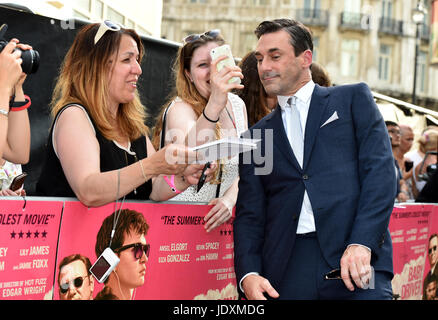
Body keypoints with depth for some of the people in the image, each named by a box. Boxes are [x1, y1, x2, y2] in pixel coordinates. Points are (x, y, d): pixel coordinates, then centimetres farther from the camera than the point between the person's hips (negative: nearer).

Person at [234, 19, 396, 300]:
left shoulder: (354, 99, 11)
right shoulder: (256, 136, 18)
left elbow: (380, 170, -1)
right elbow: (249, 215, 13)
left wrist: (361, 244, -13)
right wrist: (248, 274, -4)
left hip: (356, 258, -2)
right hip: (286, 269, 3)